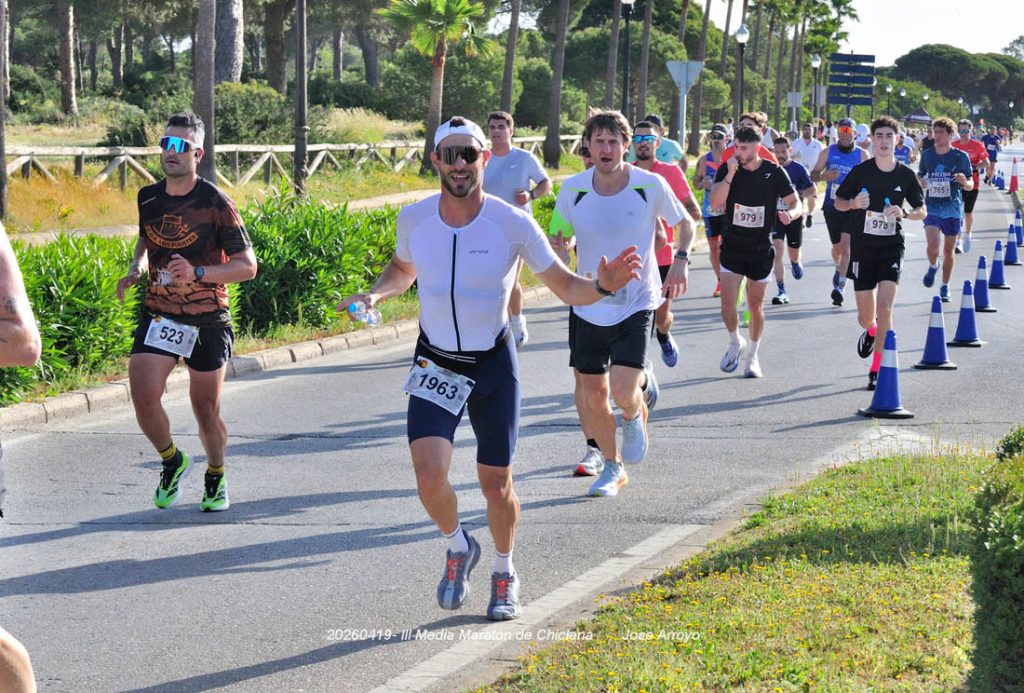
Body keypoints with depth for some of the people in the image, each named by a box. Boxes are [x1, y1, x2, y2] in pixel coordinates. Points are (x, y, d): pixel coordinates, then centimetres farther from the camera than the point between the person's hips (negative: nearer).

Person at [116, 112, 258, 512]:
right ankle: (172, 461, 13)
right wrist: (136, 270, 4)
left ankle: (216, 478, 33)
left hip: (208, 321, -3)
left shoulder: (215, 204, -12)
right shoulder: (148, 198, 3)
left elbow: (247, 266, -11)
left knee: (206, 410, 6)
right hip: (158, 317, 3)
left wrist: (197, 272, -25)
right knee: (143, 397, -15)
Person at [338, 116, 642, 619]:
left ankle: (504, 574, 33)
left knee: (496, 484, 6)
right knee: (429, 477, -15)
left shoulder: (512, 224, -14)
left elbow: (565, 287, -8)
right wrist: (373, 295, -4)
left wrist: (601, 285, -29)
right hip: (435, 365, 1)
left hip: (494, 364, -1)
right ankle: (458, 547, 17)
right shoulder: (414, 219, -6)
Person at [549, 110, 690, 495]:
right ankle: (613, 467, 31)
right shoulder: (573, 189, -4)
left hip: (636, 302, -3)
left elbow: (683, 223, 7)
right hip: (588, 304, 3)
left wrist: (681, 260, -10)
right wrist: (557, 248, -16)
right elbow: (556, 238, 8)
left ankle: (636, 415, 22)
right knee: (593, 397, 7)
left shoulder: (650, 185, -10)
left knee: (623, 393, -17)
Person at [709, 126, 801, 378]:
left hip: (761, 249, 0)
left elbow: (796, 203, -2)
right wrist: (730, 174, -24)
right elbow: (715, 202, -16)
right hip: (732, 246, 0)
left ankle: (753, 356, 26)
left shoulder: (775, 172, -6)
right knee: (727, 304, -7)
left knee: (756, 306, 7)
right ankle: (735, 343, 22)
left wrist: (790, 214, -26)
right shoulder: (727, 169, -4)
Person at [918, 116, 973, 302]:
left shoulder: (960, 157, -1)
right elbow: (920, 176, 18)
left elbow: (971, 185, 4)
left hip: (952, 208, -1)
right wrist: (920, 182, -5)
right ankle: (933, 266, 13)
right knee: (932, 244, -19)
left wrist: (964, 182, -20)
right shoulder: (927, 155, 5)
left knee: (948, 251, 6)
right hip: (932, 207, 1)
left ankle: (945, 287, 21)